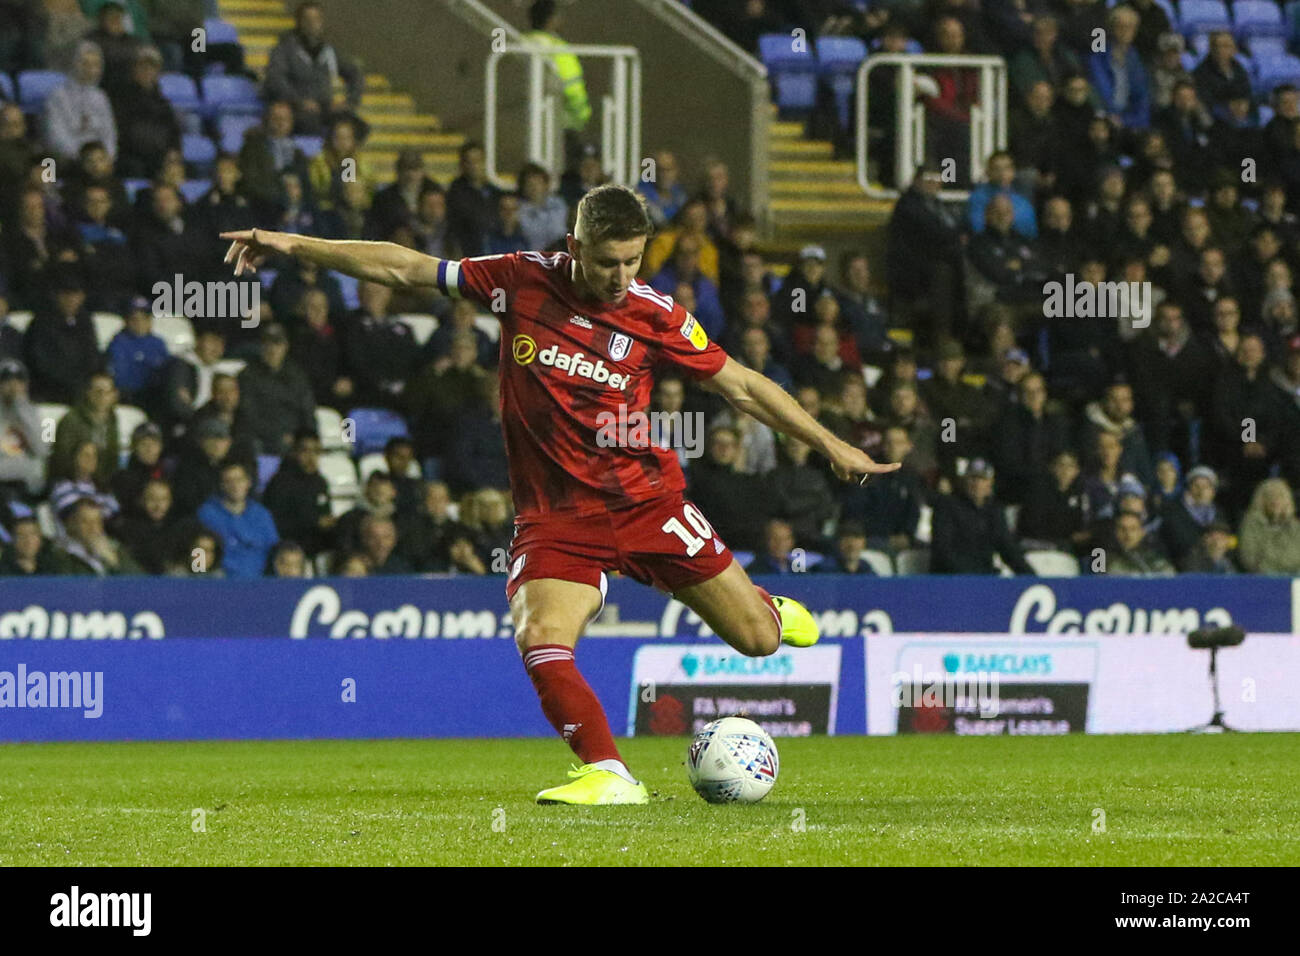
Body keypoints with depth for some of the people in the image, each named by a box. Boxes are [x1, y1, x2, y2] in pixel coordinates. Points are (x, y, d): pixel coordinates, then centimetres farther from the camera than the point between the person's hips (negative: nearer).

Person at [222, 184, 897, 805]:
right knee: (541, 639, -26)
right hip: (556, 513, 0)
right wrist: (294, 246, 0)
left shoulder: (655, 315, -6)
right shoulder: (524, 281, -5)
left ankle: (767, 607, 39)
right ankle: (608, 776, -20)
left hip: (646, 497, 0)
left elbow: (742, 388, 4)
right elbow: (406, 270, 2)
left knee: (757, 639, 2)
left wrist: (831, 446, 3)